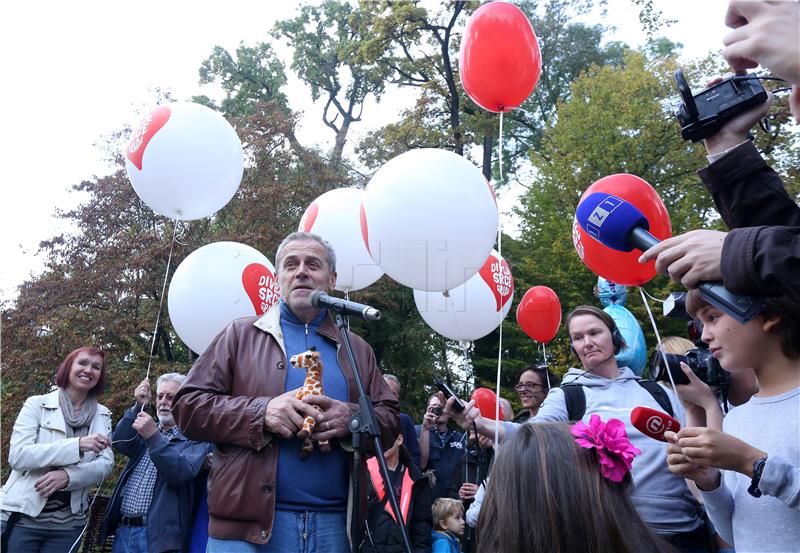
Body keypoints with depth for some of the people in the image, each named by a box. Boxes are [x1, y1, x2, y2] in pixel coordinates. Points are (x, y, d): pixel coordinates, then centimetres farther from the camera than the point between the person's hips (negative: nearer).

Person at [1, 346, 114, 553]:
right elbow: (17, 456, -13)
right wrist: (77, 445, -24)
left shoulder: (103, 415, 7)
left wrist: (68, 475, -20)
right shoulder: (37, 404, -2)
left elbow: (106, 463, -1)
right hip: (24, 517, -2)